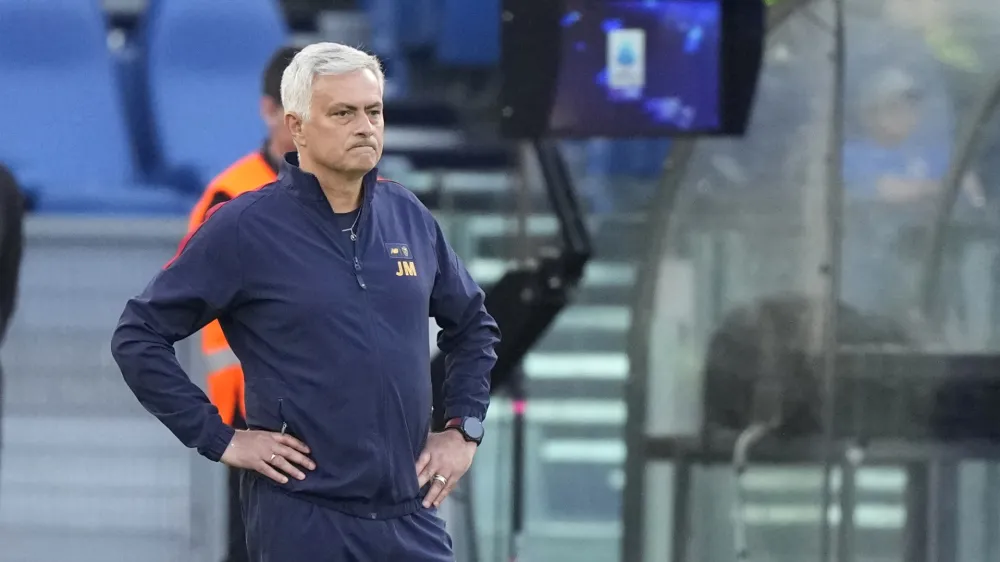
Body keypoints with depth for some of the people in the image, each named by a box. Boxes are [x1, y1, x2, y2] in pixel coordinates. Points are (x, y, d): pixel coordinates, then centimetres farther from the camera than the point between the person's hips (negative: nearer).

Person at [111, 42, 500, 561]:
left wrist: (463, 429, 13)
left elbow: (473, 327, 24)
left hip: (413, 515, 4)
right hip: (303, 515, -4)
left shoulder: (409, 217, 8)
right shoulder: (243, 228, -6)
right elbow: (138, 337, -5)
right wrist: (219, 439, -8)